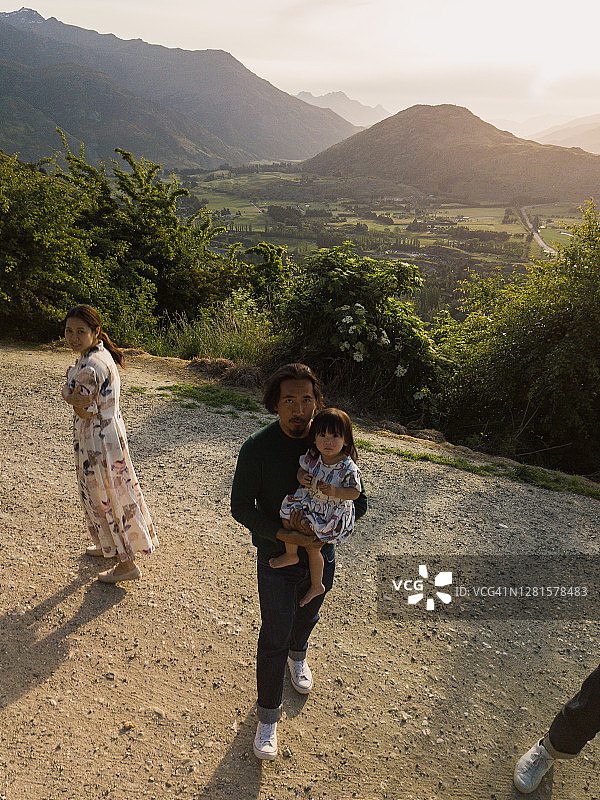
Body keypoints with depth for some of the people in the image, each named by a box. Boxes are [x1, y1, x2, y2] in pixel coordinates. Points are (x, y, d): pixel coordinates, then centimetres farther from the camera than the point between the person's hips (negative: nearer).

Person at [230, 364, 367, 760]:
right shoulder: (257, 449, -21)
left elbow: (359, 501, -8)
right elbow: (242, 507, -13)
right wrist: (283, 534, -27)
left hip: (320, 554, 3)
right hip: (276, 556, -3)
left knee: (307, 615, 27)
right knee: (274, 636, 5)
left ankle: (298, 655, 61)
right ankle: (268, 715, 28)